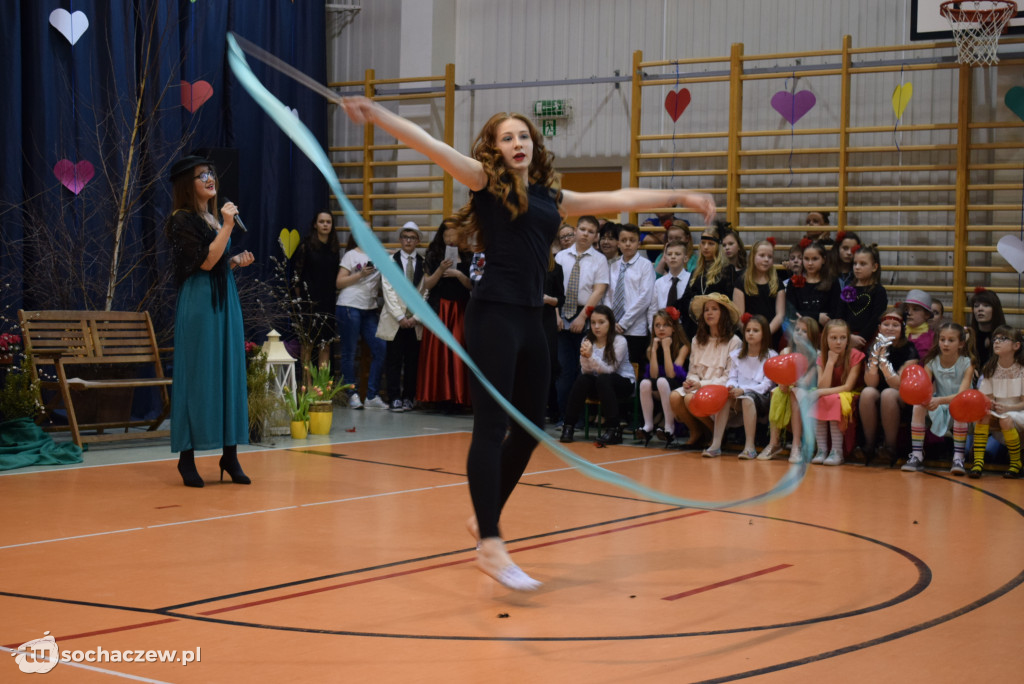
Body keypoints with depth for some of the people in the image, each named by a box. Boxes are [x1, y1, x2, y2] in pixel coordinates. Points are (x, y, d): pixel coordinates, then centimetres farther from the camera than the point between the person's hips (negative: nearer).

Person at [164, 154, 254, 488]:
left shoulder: (215, 218, 16)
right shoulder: (182, 221, -8)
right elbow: (204, 262, -17)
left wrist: (237, 261, 7)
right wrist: (227, 227, -19)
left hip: (225, 300, 8)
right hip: (199, 303, -8)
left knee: (230, 373, 6)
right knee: (199, 376, -6)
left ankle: (230, 453, 10)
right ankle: (187, 456, 1)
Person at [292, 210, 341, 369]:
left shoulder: (335, 249, 11)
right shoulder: (306, 246, -3)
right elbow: (297, 274, -3)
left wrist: (336, 295, 9)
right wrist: (300, 298, -3)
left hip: (329, 302, 4)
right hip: (310, 301, -4)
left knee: (326, 344, 4)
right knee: (308, 343, -3)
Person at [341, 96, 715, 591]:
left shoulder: (552, 197, 17)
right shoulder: (486, 181, 3)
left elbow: (620, 200, 24)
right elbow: (430, 145, -9)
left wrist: (680, 197, 29)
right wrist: (377, 115, -20)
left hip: (530, 320, 7)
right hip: (493, 315, -7)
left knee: (529, 429, 12)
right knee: (491, 427, -12)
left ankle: (484, 517, 30)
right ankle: (492, 545, -16)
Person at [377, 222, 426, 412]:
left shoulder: (423, 264, 7)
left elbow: (425, 293, 3)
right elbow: (388, 291, -1)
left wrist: (416, 317, -7)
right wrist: (400, 317, -10)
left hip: (415, 321, 1)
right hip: (394, 320, -1)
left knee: (412, 360, 3)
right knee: (394, 360, -2)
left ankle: (409, 397, 10)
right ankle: (395, 398, 1)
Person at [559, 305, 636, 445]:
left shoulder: (619, 341, -15)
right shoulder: (587, 341, -2)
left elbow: (609, 370, -24)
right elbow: (586, 372, -11)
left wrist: (591, 356, -37)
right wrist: (585, 357, -31)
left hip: (624, 383, -4)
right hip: (598, 384, 4)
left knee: (603, 379, -34)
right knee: (582, 380, -26)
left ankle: (613, 429, -31)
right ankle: (568, 426, -19)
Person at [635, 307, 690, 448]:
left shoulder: (682, 347, -8)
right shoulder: (651, 348, 5)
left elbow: (671, 374, -20)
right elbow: (653, 375, -9)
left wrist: (666, 348, -18)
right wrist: (654, 349, -12)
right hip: (658, 392, 4)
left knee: (662, 382, -35)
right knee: (645, 383, -27)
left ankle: (670, 429, -32)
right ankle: (648, 427, -23)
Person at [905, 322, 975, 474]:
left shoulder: (967, 364, -13)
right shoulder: (931, 362, -5)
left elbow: (962, 394, -27)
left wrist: (940, 400, -45)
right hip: (938, 409, 3)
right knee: (918, 406, -25)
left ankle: (958, 458, -32)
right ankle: (916, 456, -21)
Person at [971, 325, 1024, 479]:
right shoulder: (989, 369, 1)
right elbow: (987, 398, -1)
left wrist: (1007, 408, -29)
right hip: (997, 414, 3)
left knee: (1006, 420, -34)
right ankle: (978, 461, -30)